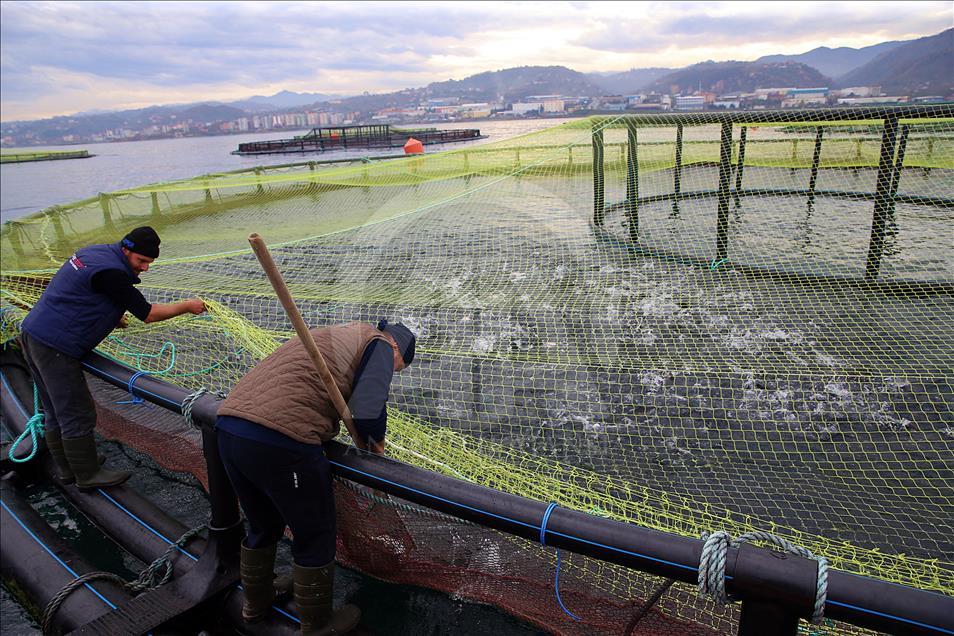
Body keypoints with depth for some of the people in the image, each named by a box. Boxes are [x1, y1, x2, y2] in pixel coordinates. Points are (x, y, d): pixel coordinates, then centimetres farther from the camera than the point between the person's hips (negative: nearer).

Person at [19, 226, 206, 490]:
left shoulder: (93, 251, 10)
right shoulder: (111, 272, -20)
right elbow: (148, 314, -15)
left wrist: (110, 317, 15)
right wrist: (187, 306, -4)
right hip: (55, 346, -10)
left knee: (56, 412, 18)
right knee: (77, 415, 0)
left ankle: (67, 468, 31)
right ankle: (87, 475, 11)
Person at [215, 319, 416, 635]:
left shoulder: (335, 336, 28)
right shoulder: (379, 344, 2)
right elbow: (369, 413, -12)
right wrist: (376, 440, 9)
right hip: (279, 441, -9)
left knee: (263, 526, 30)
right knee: (315, 538, 13)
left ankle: (256, 602, 51)